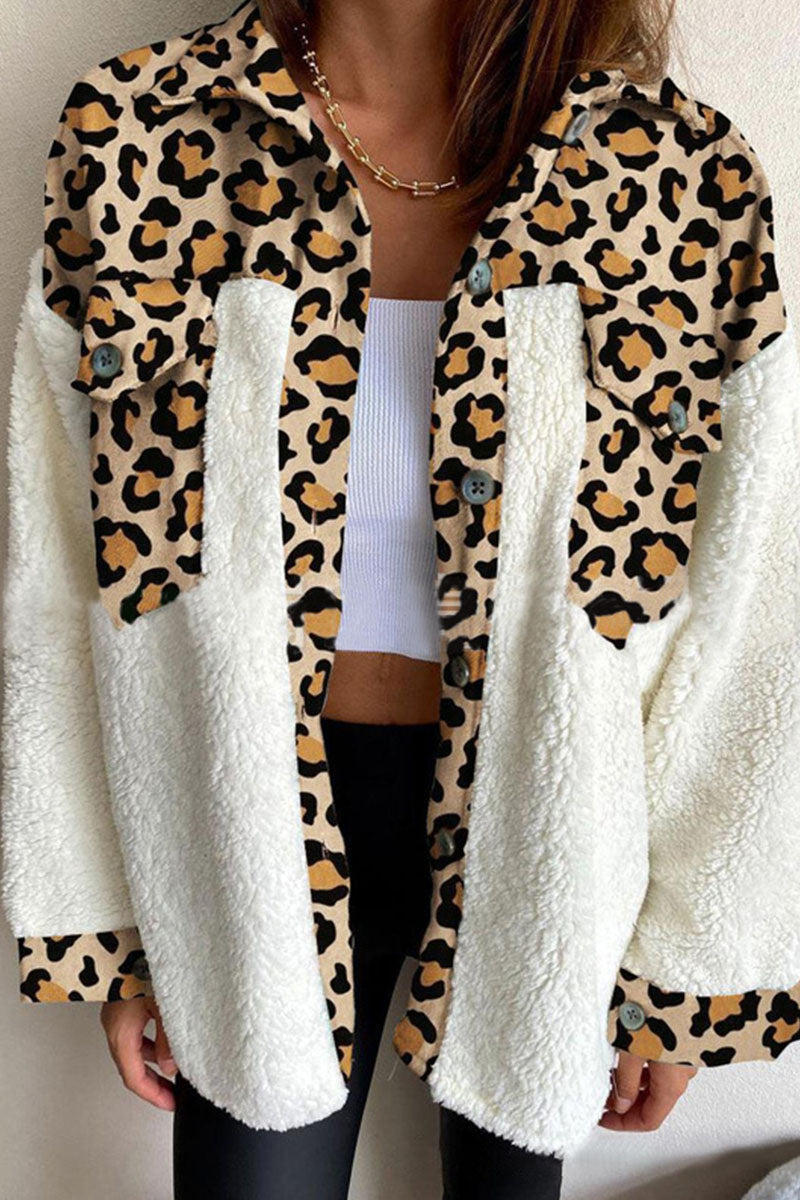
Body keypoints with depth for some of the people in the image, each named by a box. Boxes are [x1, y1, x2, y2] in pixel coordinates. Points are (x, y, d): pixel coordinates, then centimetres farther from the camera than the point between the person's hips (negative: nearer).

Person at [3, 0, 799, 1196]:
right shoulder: (138, 137, -9)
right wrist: (101, 923, 1)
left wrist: (685, 964, 1)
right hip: (260, 822, 0)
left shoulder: (687, 178, -12)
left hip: (542, 829, 1)